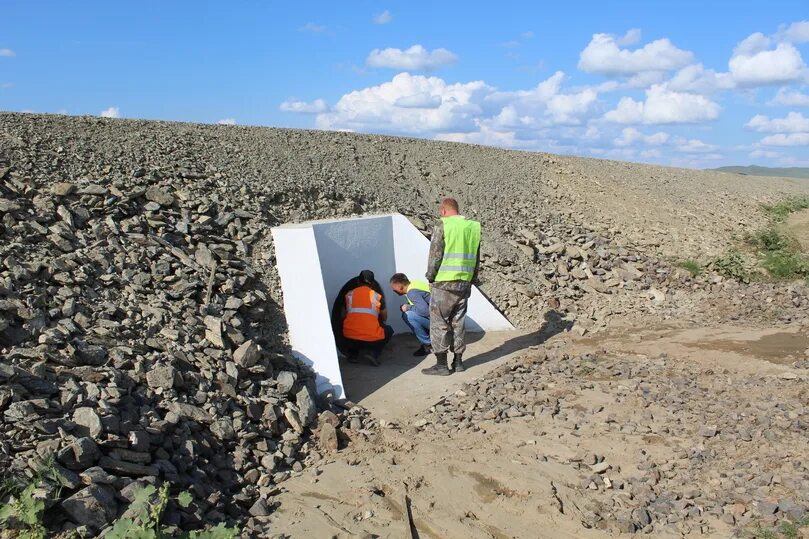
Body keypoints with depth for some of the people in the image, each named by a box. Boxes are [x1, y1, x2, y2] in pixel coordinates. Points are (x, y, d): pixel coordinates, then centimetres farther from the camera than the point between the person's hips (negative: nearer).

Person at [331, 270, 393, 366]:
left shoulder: (348, 294, 11)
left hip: (350, 339, 2)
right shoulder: (377, 295, 9)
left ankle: (353, 354, 15)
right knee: (389, 330, 28)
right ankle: (373, 352, 5)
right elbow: (384, 318, 23)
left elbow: (342, 316, 24)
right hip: (372, 339, -2)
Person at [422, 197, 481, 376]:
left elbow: (435, 255, -10)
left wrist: (430, 278, 1)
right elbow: (476, 259, 14)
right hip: (464, 283, 6)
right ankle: (458, 362, 18)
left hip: (444, 282, -6)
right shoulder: (473, 227, 10)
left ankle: (441, 364, 3)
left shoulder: (442, 226, -8)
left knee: (439, 323, 2)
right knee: (458, 323, 14)